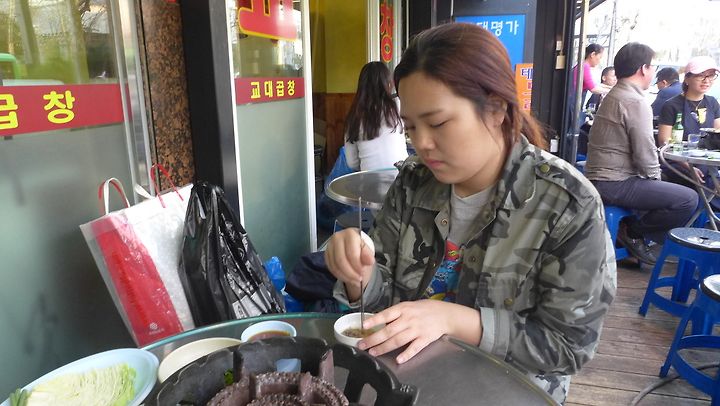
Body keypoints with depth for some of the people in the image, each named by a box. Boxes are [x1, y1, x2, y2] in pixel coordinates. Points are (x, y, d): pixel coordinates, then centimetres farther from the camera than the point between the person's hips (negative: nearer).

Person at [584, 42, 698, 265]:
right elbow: (644, 153, -18)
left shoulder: (614, 95, 16)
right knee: (688, 199, -15)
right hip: (615, 184, -10)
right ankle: (633, 231, 1)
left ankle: (632, 230, 16)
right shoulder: (636, 102, -15)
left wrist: (654, 179, 16)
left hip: (599, 178, 10)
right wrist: (655, 179, 0)